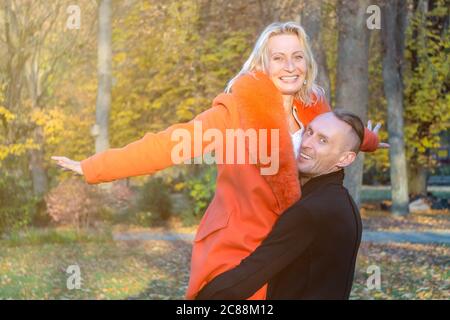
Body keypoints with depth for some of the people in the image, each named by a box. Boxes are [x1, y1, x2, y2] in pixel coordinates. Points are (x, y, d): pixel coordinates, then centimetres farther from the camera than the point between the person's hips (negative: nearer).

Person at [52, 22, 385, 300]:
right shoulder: (239, 109, -16)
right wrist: (95, 168, -28)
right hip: (235, 253, -6)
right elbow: (175, 141, -22)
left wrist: (368, 140, 44)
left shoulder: (313, 111, 2)